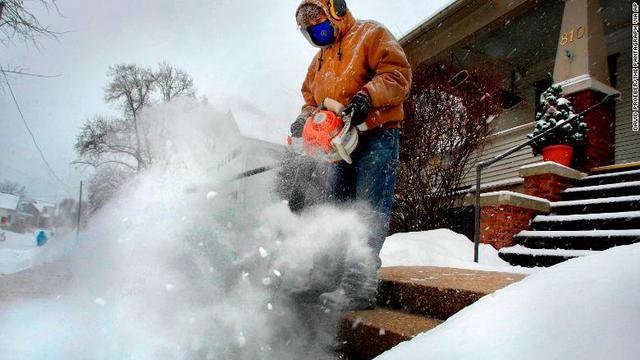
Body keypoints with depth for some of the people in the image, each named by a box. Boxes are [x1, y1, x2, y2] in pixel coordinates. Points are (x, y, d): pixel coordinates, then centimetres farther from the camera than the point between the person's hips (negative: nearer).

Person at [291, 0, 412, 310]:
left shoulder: (370, 35, 3)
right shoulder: (318, 62, 24)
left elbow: (398, 74, -10)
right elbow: (311, 98, 22)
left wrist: (366, 97, -26)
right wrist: (305, 118, 0)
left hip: (376, 137, -8)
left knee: (369, 212, -12)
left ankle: (359, 287, -13)